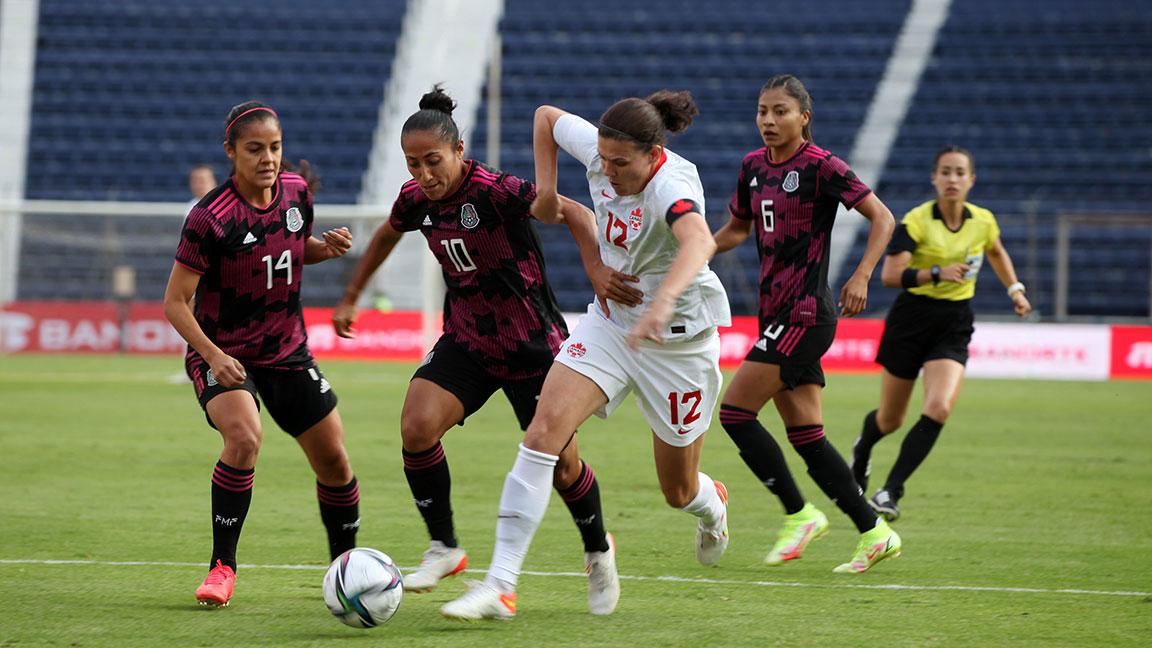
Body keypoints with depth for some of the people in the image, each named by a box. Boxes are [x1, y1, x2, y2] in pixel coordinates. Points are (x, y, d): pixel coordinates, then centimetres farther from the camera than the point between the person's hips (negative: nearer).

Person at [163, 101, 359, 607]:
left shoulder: (296, 191, -4)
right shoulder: (211, 217, -21)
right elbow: (175, 302, -17)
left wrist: (327, 248, -5)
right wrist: (213, 355, -30)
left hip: (287, 352, 5)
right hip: (223, 354, -5)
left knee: (333, 459, 6)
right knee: (244, 437, -31)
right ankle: (222, 567, -19)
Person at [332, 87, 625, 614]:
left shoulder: (494, 190, -24)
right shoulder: (416, 200, -4)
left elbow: (573, 213, -32)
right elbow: (386, 235, 19)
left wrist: (600, 269, -48)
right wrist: (350, 298, 25)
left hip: (532, 344, -5)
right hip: (466, 341, 5)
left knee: (560, 465, 1)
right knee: (416, 428, -19)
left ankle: (598, 551, 31)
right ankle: (444, 549, -2)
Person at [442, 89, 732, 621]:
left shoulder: (671, 186, -32)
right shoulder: (598, 150, -13)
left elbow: (699, 242, -55)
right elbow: (546, 116, 8)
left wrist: (662, 302, -72)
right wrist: (546, 188, -2)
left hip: (678, 340, -5)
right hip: (610, 319, 5)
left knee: (678, 490, 11)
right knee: (544, 429, -18)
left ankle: (712, 507, 53)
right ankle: (500, 586, -20)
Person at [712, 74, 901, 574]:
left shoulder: (820, 166, -11)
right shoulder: (753, 166, 11)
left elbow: (882, 218, -11)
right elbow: (737, 229, 25)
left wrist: (861, 276, -24)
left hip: (807, 313, -8)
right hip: (777, 314, 8)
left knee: (735, 411, -12)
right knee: (805, 436, 6)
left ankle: (799, 514, 0)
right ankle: (873, 531, 11)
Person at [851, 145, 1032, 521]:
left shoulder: (983, 221, 0)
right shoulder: (916, 221, -14)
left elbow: (996, 251, 25)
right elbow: (890, 275, -25)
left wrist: (1015, 289, 16)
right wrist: (937, 273, -35)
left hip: (954, 326, 2)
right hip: (911, 319, -2)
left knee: (939, 408, -22)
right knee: (891, 420, 11)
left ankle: (891, 491, -15)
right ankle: (863, 449, 49)